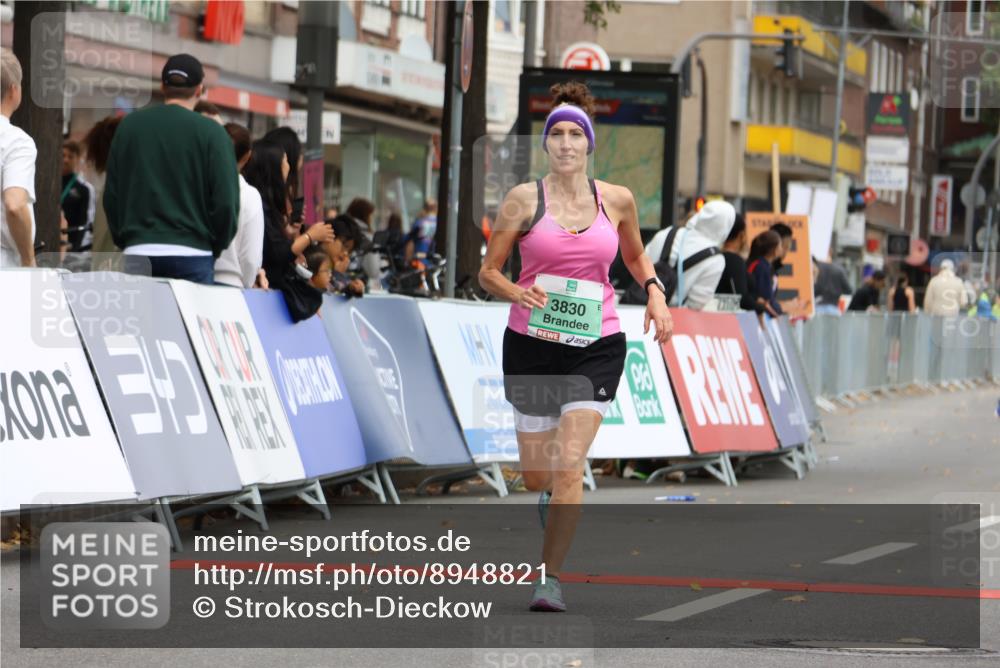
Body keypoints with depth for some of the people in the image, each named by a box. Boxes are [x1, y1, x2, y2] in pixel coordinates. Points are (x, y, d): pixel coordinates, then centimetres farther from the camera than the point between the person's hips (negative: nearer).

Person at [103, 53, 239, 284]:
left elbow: (110, 195, 11)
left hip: (137, 254, 3)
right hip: (192, 255, -3)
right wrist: (215, 247, 10)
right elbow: (226, 201, -6)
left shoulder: (129, 125, 9)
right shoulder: (210, 132, -3)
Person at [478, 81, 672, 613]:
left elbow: (634, 256, 23)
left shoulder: (617, 200, 4)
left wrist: (654, 293, 5)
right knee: (536, 475, 8)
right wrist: (518, 294, -18)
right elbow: (488, 272, 2)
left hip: (596, 346, 0)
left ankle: (551, 578, -9)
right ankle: (550, 500, 46)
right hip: (532, 344, 0)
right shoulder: (524, 199, -2)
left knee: (569, 465, -14)